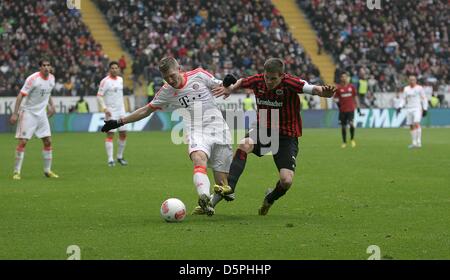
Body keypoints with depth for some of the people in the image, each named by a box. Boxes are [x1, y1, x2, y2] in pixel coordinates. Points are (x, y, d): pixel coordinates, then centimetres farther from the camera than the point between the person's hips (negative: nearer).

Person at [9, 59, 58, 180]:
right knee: (23, 142, -9)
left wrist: (51, 105, 12)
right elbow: (21, 95, -18)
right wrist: (15, 113, -22)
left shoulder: (52, 78, 2)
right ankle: (17, 171, -2)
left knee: (48, 141, 3)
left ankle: (47, 170, 15)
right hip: (28, 112, -6)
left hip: (41, 113, 6)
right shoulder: (33, 79, -18)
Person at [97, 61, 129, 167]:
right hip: (110, 112, -7)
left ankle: (120, 157, 21)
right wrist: (104, 109, -22)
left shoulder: (120, 79, 11)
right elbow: (99, 96, -12)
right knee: (110, 135, -9)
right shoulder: (105, 81, -10)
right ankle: (110, 160, -9)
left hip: (121, 111, 7)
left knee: (123, 134, 7)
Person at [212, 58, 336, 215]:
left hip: (286, 137, -3)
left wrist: (324, 93, -55)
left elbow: (312, 89, -34)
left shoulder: (289, 83, -19)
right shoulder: (258, 81, -6)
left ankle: (270, 199, 20)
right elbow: (242, 82, 17)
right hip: (262, 130, 3)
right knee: (244, 145, -32)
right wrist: (230, 89, 0)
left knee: (286, 181, -14)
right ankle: (229, 187, -34)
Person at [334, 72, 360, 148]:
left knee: (351, 123, -19)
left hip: (351, 109, -1)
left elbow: (355, 97, 11)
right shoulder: (338, 87, 2)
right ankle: (344, 142, 21)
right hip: (342, 110, 1)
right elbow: (336, 98, 8)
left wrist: (358, 108, 9)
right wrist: (337, 102, -13)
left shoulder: (351, 86, 5)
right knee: (343, 126, 6)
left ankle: (352, 139, 2)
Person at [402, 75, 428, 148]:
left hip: (417, 108, -5)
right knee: (411, 126, 3)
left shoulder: (419, 88, 0)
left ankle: (419, 142, -19)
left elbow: (424, 99, 2)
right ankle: (414, 143, 10)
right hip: (409, 109, 5)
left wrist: (424, 109, -3)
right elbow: (404, 99, 17)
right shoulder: (406, 89, 12)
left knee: (416, 124, -19)